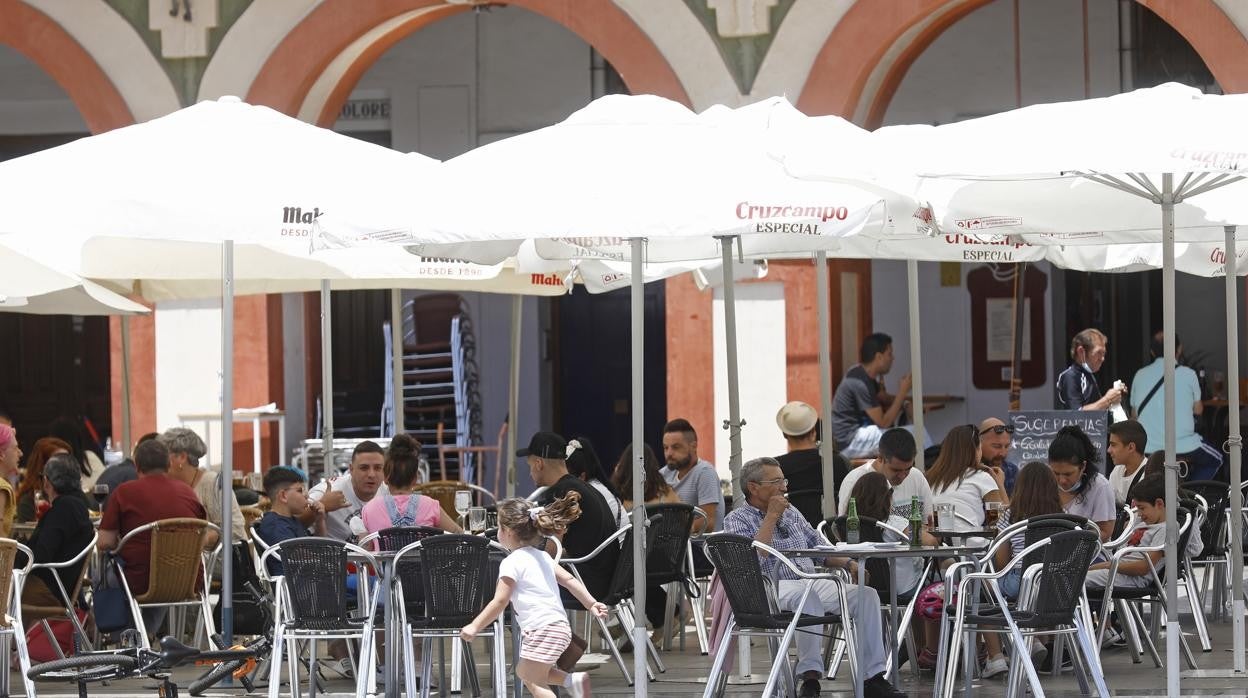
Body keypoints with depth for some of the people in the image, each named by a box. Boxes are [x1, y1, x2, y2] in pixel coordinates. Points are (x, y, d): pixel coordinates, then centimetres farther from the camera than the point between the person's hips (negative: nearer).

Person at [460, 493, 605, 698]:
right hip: (559, 625, 9)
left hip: (542, 630, -9)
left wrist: (475, 626, -8)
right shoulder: (541, 556, 17)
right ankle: (572, 680, 8)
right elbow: (569, 579, 16)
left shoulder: (512, 562, -9)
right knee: (525, 672, 20)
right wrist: (591, 603, 19)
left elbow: (500, 602, -12)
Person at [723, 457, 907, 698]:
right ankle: (810, 677, -41)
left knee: (866, 594, -16)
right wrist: (771, 517, -8)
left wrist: (848, 563, 9)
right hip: (774, 588, -7)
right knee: (807, 595, -41)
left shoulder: (792, 514, 24)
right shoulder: (737, 520, 4)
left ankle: (873, 677, -19)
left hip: (811, 583, 7)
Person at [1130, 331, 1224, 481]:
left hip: (1146, 449, 4)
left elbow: (1134, 415, 12)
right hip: (1182, 446, -4)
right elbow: (1198, 410, 10)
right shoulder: (1188, 374, -3)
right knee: (1215, 460, 23)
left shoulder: (1140, 375, 4)